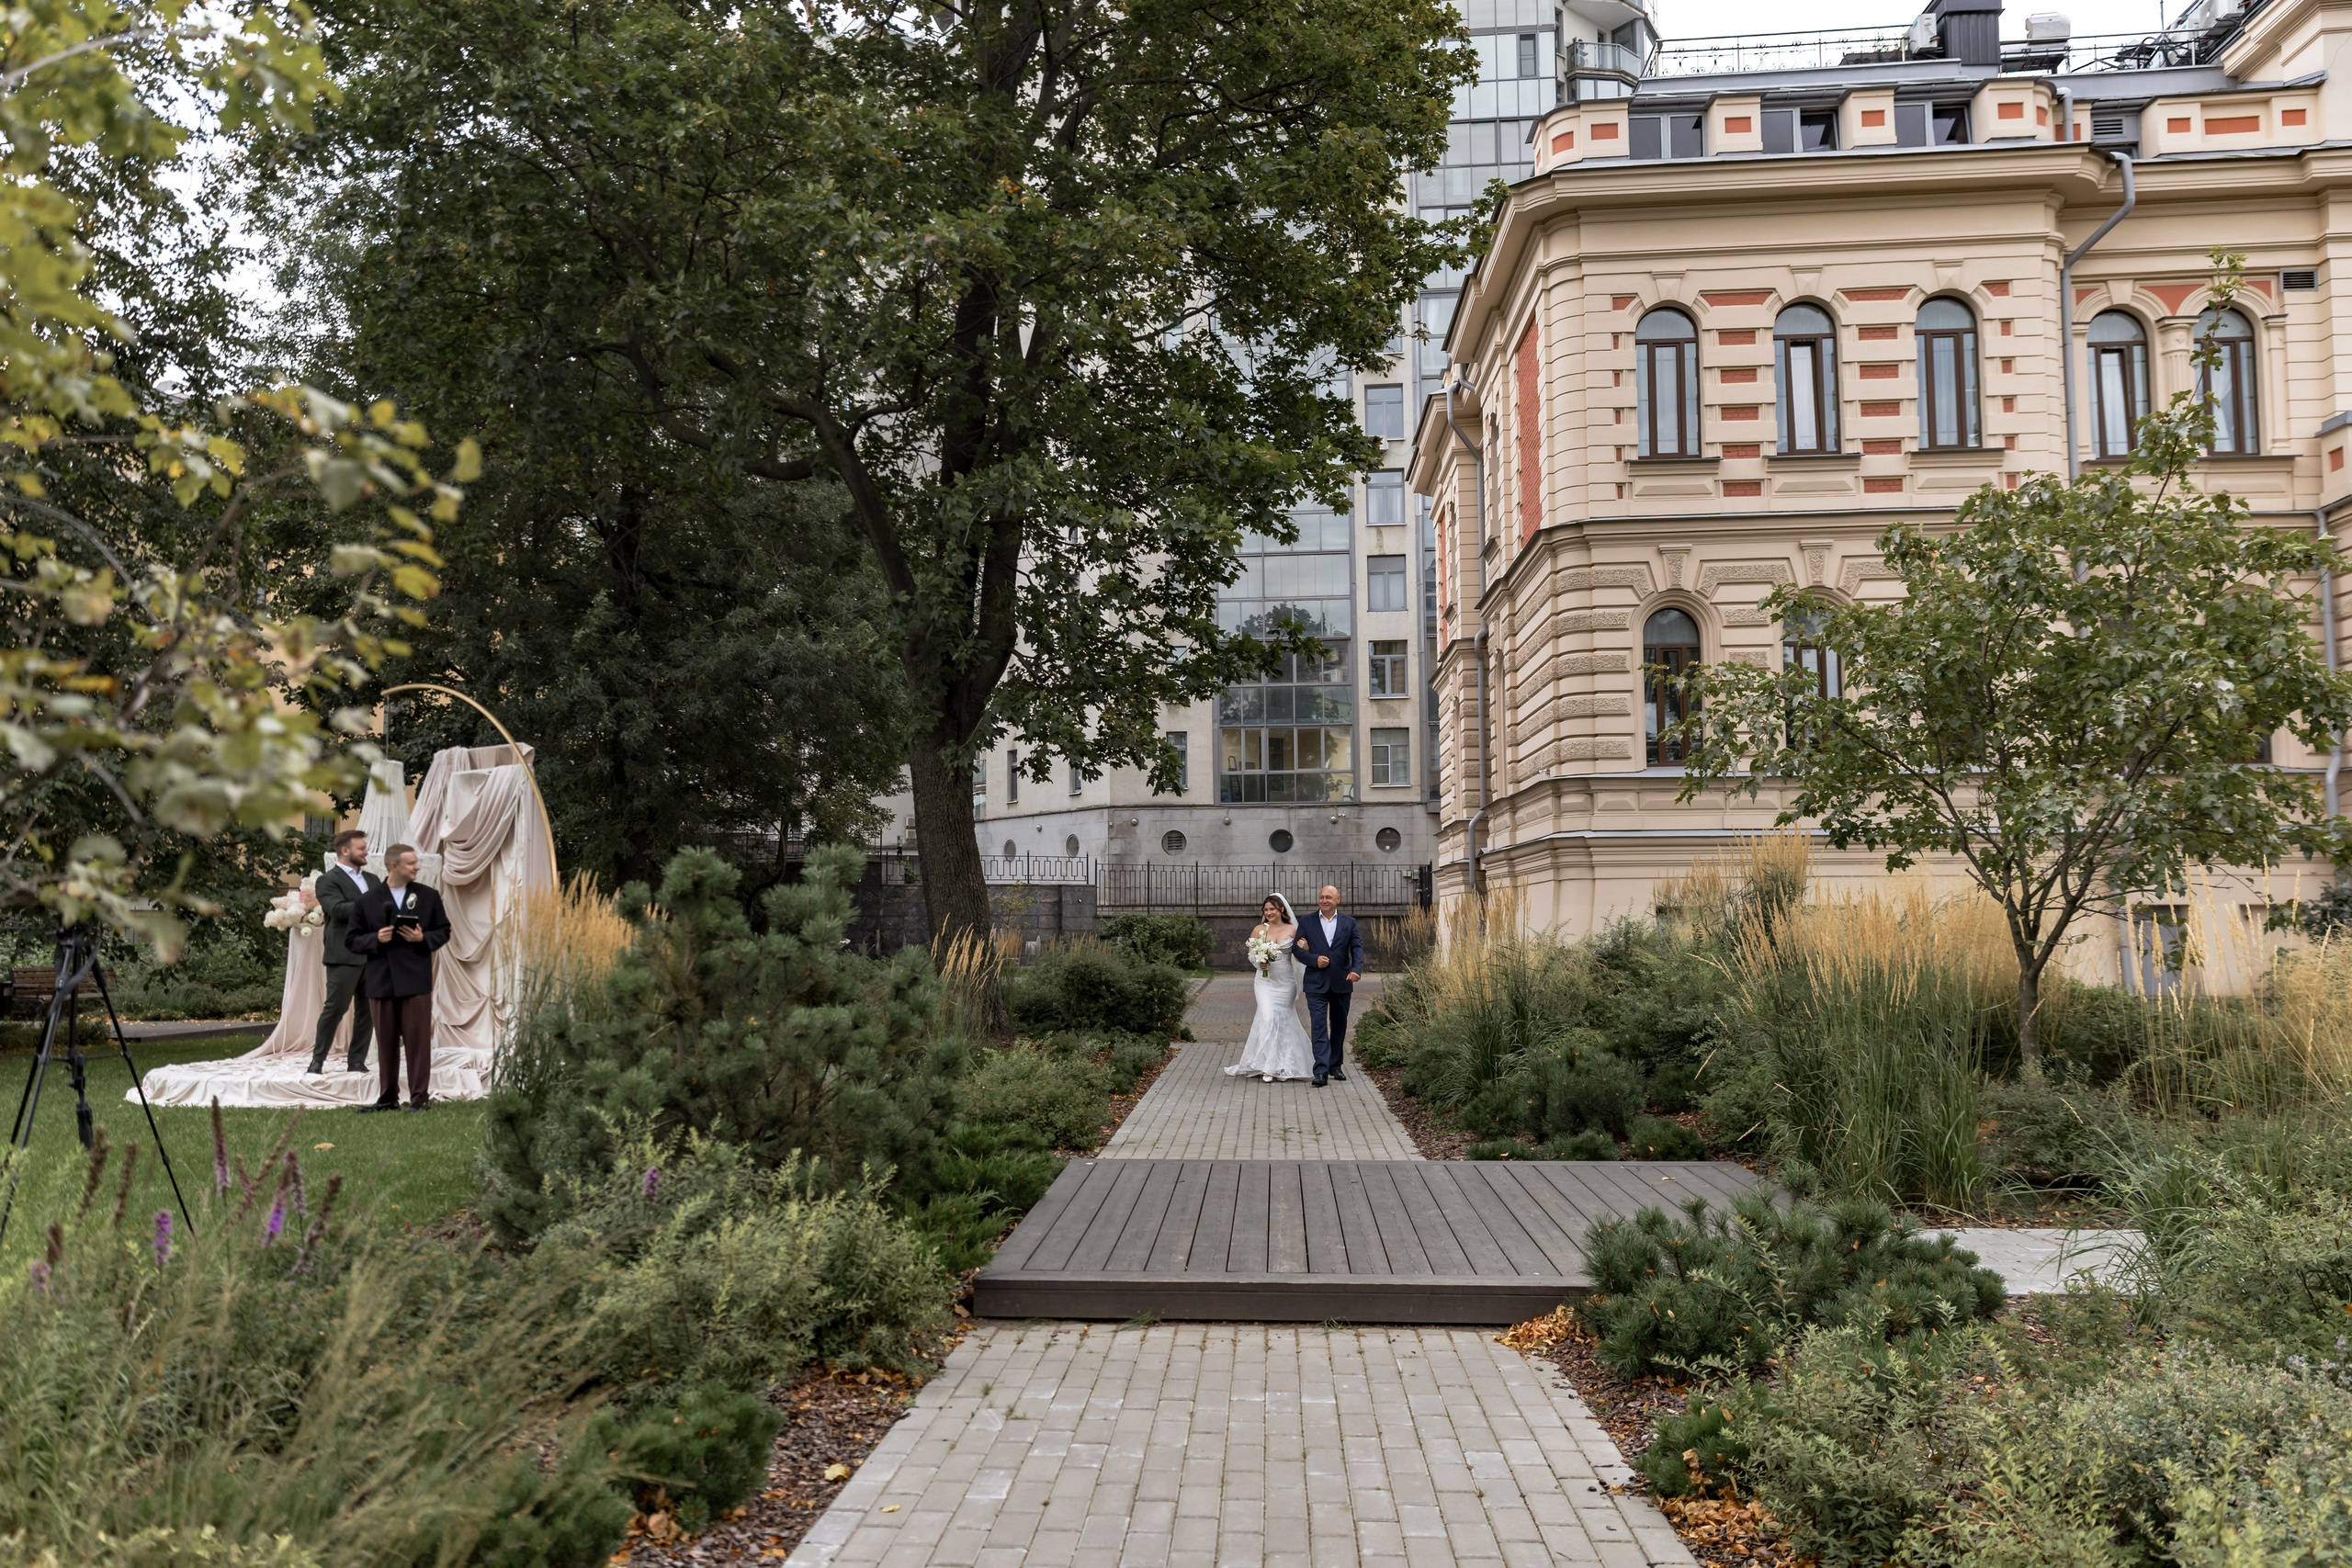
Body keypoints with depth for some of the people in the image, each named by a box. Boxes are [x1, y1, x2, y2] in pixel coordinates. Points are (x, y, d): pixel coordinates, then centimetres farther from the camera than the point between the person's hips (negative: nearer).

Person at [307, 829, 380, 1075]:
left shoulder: (372, 879, 19)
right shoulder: (328, 880, -3)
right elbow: (338, 909, -18)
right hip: (345, 955, -6)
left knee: (367, 1010, 6)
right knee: (335, 1008, -3)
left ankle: (356, 1061, 13)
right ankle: (317, 1059, 9)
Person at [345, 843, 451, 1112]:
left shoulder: (429, 896, 6)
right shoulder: (367, 902, 4)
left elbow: (443, 931, 10)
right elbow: (352, 941, 4)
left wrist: (423, 938, -10)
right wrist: (376, 939, -14)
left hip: (416, 981, -1)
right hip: (381, 982, 1)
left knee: (418, 1039, -2)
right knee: (386, 1042, 9)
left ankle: (420, 1097, 5)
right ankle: (387, 1097, 19)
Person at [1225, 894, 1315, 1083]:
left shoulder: (1293, 930, 2)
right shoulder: (1259, 930, 3)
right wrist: (1259, 962, -11)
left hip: (1286, 982, 1)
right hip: (1265, 981, -1)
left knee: (1283, 1020, 7)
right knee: (1268, 1017, -14)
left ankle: (1285, 1064, 21)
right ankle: (1268, 1067, -12)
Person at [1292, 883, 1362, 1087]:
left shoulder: (1349, 923, 7)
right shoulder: (1307, 922, 4)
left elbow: (1357, 948, 1)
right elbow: (1298, 949, 3)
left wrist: (1356, 969, -16)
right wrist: (1314, 959, -15)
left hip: (1341, 983, 2)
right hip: (1316, 984, -2)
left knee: (1339, 1026, 12)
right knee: (1319, 1026, -9)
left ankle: (1336, 1065, 26)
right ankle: (1321, 1071, -14)